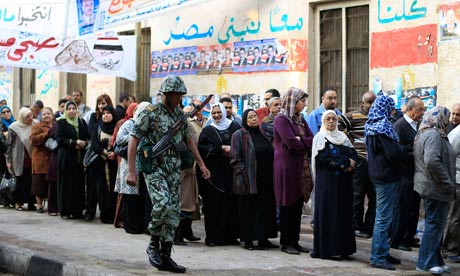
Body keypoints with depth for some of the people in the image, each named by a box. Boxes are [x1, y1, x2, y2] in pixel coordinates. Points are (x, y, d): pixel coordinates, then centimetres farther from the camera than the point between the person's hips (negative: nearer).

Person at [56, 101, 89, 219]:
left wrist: (82, 144, -7)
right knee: (67, 184, -4)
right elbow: (59, 140, -8)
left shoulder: (82, 122, 14)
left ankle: (77, 210, 6)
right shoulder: (61, 122, 1)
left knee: (79, 184, 1)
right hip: (66, 158, -4)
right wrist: (75, 142, -14)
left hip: (80, 158, 4)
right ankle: (65, 211, 2)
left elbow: (88, 138, 13)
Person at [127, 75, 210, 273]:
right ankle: (153, 244, -1)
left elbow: (188, 140, 21)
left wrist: (201, 164, 17)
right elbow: (133, 140, -11)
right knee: (163, 204, -24)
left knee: (173, 212, 3)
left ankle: (165, 257, 11)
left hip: (174, 170, 6)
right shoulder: (150, 113, -9)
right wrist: (131, 171, -16)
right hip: (154, 168, -6)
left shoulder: (179, 114, 10)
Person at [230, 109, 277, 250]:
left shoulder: (263, 134, 16)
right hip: (248, 180, -6)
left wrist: (271, 174, 12)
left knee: (265, 209, 6)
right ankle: (248, 240, 4)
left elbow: (270, 154, 21)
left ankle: (263, 238, 13)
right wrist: (243, 173, -16)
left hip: (265, 179, 6)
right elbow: (235, 158, -7)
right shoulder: (239, 135, -2)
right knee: (248, 210, -2)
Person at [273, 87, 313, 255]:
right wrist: (306, 143, -3)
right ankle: (286, 243, 6)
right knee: (288, 207, -2)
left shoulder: (300, 120, 15)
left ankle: (294, 241, 15)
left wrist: (300, 140, -10)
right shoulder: (281, 120, -10)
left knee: (298, 205, 9)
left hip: (301, 167, 8)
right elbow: (292, 143, -20)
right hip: (286, 167, -7)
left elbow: (312, 139, 7)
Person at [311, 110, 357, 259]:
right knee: (328, 212, -7)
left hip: (343, 181, 5)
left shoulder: (343, 137, 17)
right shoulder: (320, 138, 1)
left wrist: (351, 163, -14)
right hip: (327, 180, -5)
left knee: (343, 211, 3)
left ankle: (342, 247, 7)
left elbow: (353, 153, 7)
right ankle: (327, 248, -6)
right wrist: (345, 162, -11)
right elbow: (324, 157, -13)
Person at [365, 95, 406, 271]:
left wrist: (399, 148, 12)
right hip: (387, 177, -10)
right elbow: (394, 154, -23)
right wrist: (403, 149, -2)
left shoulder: (372, 126, 11)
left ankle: (382, 252, 25)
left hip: (377, 176, 10)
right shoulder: (383, 127, -19)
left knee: (383, 216, 17)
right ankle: (378, 257, -1)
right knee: (383, 218, -5)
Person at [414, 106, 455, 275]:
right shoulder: (434, 135, -18)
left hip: (428, 185, 11)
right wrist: (447, 182, -21)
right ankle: (426, 262, 3)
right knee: (435, 224, -3)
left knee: (435, 224, 16)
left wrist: (448, 182, 19)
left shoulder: (424, 133, 16)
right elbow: (432, 161, -30)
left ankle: (435, 261, 23)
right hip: (435, 187, -11)